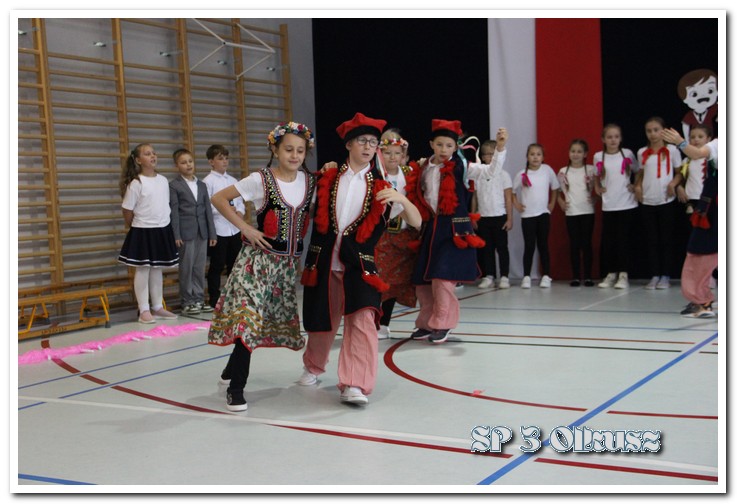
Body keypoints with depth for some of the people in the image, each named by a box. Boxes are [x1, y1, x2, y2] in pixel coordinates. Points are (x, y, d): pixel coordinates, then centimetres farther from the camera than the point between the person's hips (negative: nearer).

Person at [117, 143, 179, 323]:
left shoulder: (163, 180, 6)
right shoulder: (136, 183, -12)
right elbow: (127, 210, -6)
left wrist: (165, 223, 12)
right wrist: (134, 227, 4)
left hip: (163, 230, 6)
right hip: (143, 231, -6)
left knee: (157, 270, 13)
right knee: (143, 270, 0)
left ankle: (158, 307, 21)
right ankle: (144, 310, 5)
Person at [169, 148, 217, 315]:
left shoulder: (202, 185, 14)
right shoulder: (174, 186, -1)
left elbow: (208, 209, 12)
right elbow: (174, 211, -6)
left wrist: (212, 233, 8)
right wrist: (176, 235, -13)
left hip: (202, 231, 5)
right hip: (186, 232, -4)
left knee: (200, 267, 7)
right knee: (186, 267, 0)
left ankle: (199, 299, 14)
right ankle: (187, 302, 7)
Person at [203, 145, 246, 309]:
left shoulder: (233, 181, 12)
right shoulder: (208, 181, -7)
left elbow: (240, 201, 14)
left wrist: (240, 211, -6)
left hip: (235, 228, 6)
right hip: (218, 230, -6)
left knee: (234, 264, 13)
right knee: (217, 266, 2)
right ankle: (214, 299, 12)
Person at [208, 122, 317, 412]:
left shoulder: (310, 181, 3)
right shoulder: (260, 180, -10)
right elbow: (219, 198, -4)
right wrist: (245, 228, -10)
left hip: (290, 262, 5)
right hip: (259, 259, -5)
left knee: (276, 318, 12)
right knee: (249, 317, -14)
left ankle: (232, 371, 31)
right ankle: (236, 388, -5)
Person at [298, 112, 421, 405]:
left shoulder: (380, 188, 2)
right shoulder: (328, 179, 5)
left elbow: (416, 222, -3)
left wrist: (402, 199, -19)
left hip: (359, 265, -1)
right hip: (324, 263, 2)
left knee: (362, 321, -19)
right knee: (321, 322, 15)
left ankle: (354, 385, -15)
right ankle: (313, 367, 42)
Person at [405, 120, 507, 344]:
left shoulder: (461, 167, -3)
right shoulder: (423, 170, 8)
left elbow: (490, 170, -15)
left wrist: (500, 146, -26)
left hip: (454, 229, -5)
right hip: (431, 228, 5)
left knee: (443, 277, -13)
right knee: (422, 279, 9)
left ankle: (442, 325, 2)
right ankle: (427, 323, 25)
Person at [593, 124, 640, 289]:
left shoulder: (627, 154, -1)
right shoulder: (598, 157, 3)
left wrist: (636, 186, -3)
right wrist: (597, 188, 5)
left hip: (627, 205, -2)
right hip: (608, 206, 2)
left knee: (622, 239, -2)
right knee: (607, 240, 3)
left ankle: (623, 275, 4)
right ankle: (610, 274, 14)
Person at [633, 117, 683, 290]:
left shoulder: (671, 150, 0)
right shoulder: (642, 153, 8)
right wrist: (638, 186, 0)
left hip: (666, 201, -3)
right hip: (647, 202, 3)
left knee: (666, 239, 2)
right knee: (651, 240, 5)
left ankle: (665, 276, 8)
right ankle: (654, 276, 10)